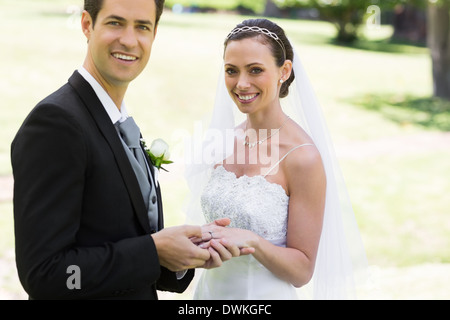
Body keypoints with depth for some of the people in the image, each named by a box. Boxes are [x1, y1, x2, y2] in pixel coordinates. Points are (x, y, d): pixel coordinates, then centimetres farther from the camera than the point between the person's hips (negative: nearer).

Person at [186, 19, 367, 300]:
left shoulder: (303, 157, -18)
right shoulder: (221, 142, -3)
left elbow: (302, 271, -15)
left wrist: (252, 241, -29)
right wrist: (202, 238, -10)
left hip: (266, 295, -5)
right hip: (210, 289, 5)